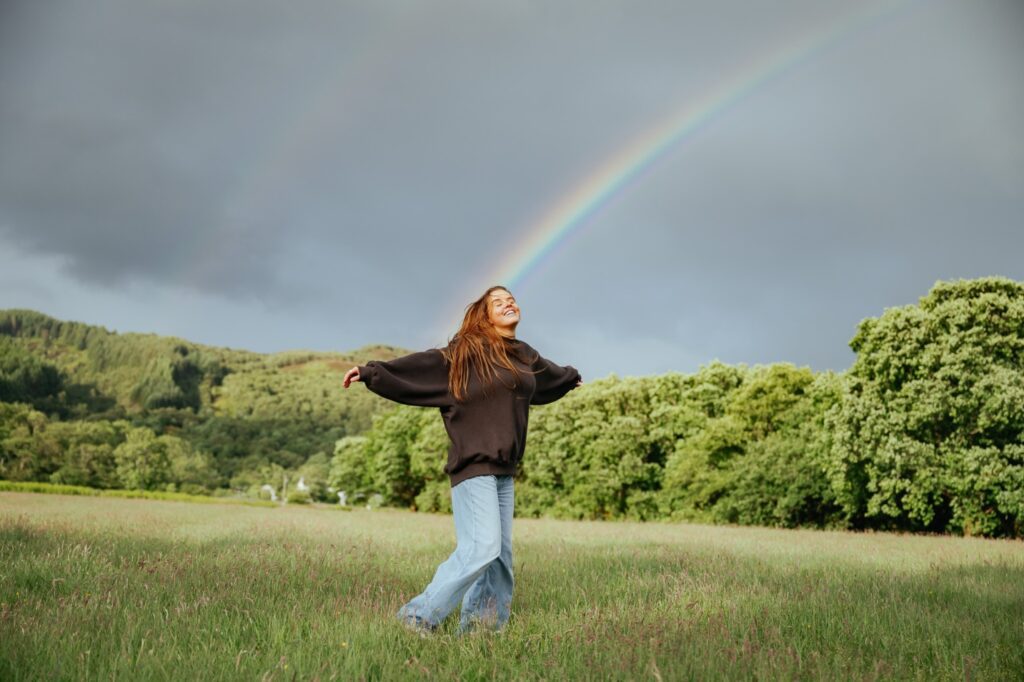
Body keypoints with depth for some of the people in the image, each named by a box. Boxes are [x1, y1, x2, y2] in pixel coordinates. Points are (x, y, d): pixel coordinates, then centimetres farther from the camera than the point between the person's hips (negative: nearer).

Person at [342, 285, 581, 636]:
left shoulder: (525, 357, 16)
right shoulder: (465, 351, -4)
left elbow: (551, 377, 38)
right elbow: (419, 365, -10)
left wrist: (572, 377, 57)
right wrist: (371, 371, -19)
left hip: (504, 471, 7)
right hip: (473, 466, -7)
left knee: (501, 554, 7)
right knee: (482, 548, -15)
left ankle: (480, 629, 18)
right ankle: (418, 616, -4)